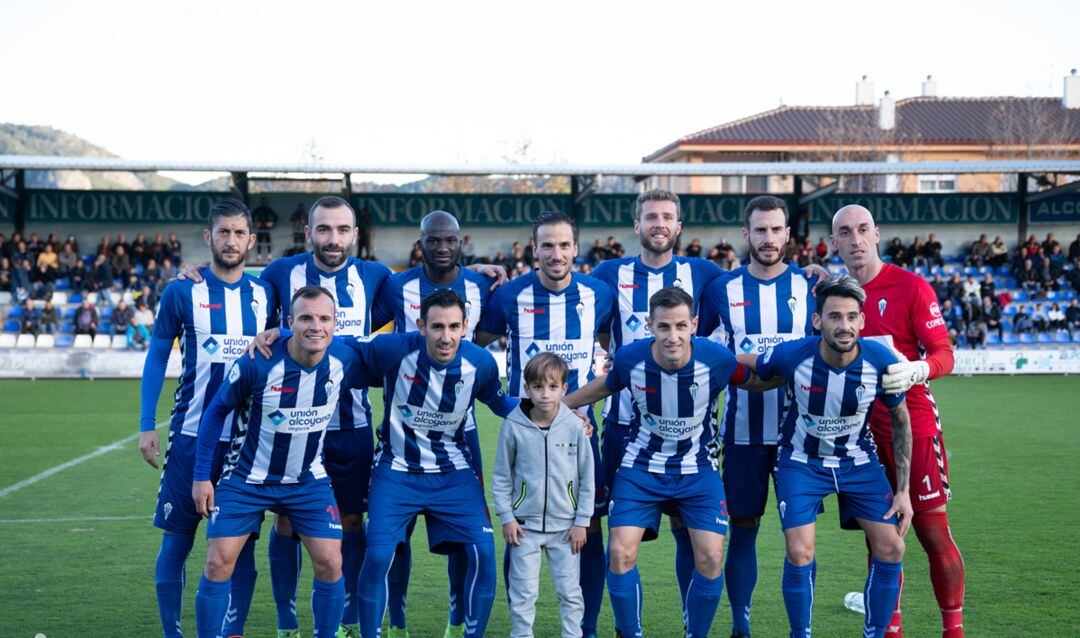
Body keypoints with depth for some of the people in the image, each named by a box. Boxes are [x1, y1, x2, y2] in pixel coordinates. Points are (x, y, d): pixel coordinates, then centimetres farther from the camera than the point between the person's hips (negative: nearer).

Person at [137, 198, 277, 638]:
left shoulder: (264, 295, 7)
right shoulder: (183, 292, 0)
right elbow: (156, 358, 3)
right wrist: (146, 426, -3)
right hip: (192, 435, -2)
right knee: (177, 538, 2)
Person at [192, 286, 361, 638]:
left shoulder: (344, 360, -14)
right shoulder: (257, 364, -24)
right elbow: (216, 411, -9)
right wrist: (201, 476, -9)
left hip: (308, 479, 2)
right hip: (247, 478, -2)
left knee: (329, 563, -6)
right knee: (219, 563, -7)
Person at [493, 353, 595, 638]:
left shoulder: (574, 426, -8)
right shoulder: (513, 426, -9)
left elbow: (587, 477, 0)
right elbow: (502, 476, 2)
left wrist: (582, 521, 0)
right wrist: (506, 518, -2)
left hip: (565, 526, 0)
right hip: (525, 525, 0)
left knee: (570, 592, 8)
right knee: (523, 594, 5)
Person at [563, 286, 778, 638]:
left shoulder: (716, 359, -20)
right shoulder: (630, 358, -17)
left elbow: (756, 382, 2)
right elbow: (605, 385, 7)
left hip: (698, 469, 0)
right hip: (642, 467, 0)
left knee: (711, 557, -12)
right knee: (620, 553, -12)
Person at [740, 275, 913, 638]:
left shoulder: (881, 361, -20)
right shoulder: (791, 356, -25)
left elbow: (900, 418, -4)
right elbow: (742, 368, -2)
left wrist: (904, 490, -4)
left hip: (858, 461, 2)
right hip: (802, 460, -2)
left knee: (890, 548, -7)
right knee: (799, 553, -15)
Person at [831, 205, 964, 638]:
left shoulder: (911, 286, -6)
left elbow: (943, 354, -11)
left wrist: (916, 370, -30)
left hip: (913, 426, -4)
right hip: (863, 429, 4)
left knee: (933, 532, -1)